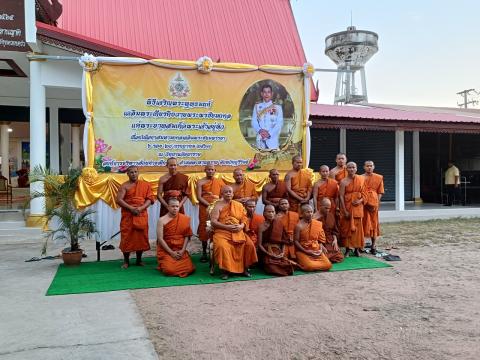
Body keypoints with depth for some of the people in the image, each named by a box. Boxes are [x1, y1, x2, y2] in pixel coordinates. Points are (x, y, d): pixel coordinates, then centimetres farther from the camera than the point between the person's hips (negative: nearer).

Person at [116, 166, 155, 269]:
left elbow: (150, 199, 2)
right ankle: (126, 261, 11)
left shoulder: (145, 185, 8)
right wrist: (131, 208, -17)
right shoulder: (124, 186, 2)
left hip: (142, 215, 2)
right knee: (127, 237, -1)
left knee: (141, 237, 4)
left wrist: (141, 208, -14)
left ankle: (139, 260, 18)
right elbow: (119, 200, -8)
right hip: (127, 215, -2)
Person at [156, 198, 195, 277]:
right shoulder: (162, 220, -7)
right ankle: (163, 263, 12)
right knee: (170, 270, -23)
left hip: (180, 251, 3)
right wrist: (171, 252, -14)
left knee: (189, 269, -14)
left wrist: (182, 250, -10)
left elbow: (187, 236, 2)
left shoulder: (184, 219, 1)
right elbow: (160, 238, -10)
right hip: (165, 250, -3)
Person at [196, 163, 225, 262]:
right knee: (204, 229, 0)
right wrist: (209, 205, -15)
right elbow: (199, 197, -6)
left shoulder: (220, 182, 11)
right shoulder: (200, 182, 3)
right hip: (204, 208, -1)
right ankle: (204, 252, 8)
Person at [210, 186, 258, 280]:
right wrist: (227, 227, -16)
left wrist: (241, 226, -11)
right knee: (221, 246, -33)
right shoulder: (218, 205, 4)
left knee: (249, 244, -19)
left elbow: (244, 219, 12)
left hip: (238, 232, 3)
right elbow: (213, 222, -5)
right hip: (222, 232, -3)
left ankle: (245, 268, -2)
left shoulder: (239, 205, 15)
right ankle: (225, 270, -17)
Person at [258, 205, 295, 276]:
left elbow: (283, 241, 8)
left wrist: (282, 252, -7)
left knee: (288, 267, -20)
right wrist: (269, 254, -15)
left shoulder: (279, 225, 6)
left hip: (279, 253, 3)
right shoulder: (262, 226, -3)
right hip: (268, 254, -3)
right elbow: (260, 244, -4)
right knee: (273, 269, -26)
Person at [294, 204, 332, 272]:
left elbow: (319, 239, 14)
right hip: (303, 251, -5)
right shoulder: (299, 226, -11)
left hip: (316, 251, 5)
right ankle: (302, 262, 4)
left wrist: (320, 249, -2)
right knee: (309, 266, -29)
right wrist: (306, 251, -17)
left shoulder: (317, 224, 5)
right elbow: (296, 241, -10)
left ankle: (313, 262, 10)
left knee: (328, 265, -13)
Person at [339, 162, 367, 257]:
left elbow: (364, 193, 7)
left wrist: (360, 200, -14)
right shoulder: (344, 181, -7)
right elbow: (341, 196, -10)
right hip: (347, 206, -2)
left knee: (358, 227, 6)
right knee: (347, 227, 2)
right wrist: (345, 211, -14)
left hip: (358, 206, 3)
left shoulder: (361, 179, 3)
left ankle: (357, 249, 16)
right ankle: (347, 249, 10)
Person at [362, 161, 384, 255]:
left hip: (373, 203, 1)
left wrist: (377, 203, -7)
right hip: (362, 203, 0)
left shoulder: (379, 178, 7)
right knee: (362, 223, 2)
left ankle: (373, 246, 12)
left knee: (373, 223, 5)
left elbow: (380, 192, 5)